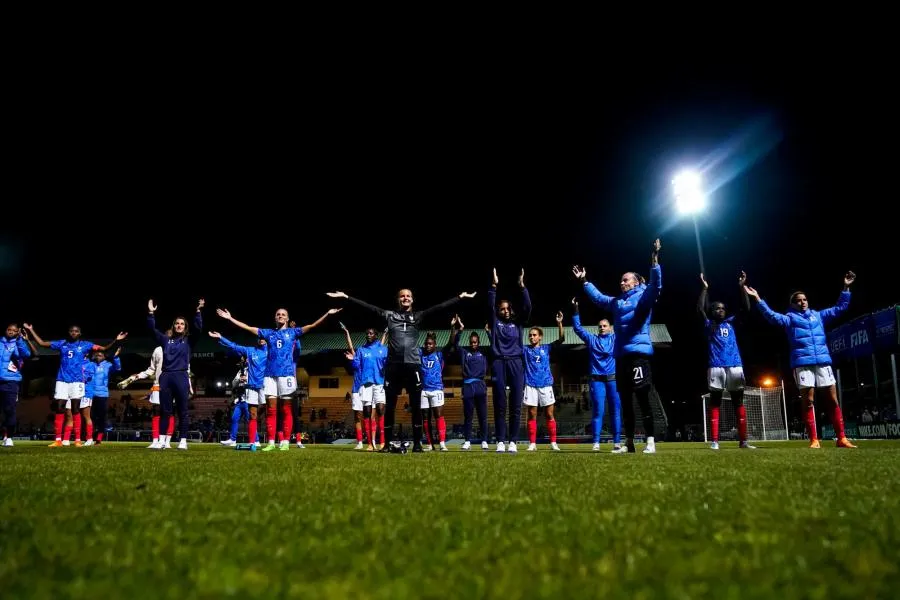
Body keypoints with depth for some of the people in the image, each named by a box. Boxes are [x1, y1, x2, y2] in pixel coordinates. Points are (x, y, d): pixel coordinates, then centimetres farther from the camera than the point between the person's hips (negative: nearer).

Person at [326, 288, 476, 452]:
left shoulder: (418, 316, 8)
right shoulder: (389, 315, 9)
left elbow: (440, 307, 3)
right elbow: (368, 307, 5)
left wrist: (460, 297, -3)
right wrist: (346, 297, 1)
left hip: (413, 364, 0)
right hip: (394, 365, 0)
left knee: (416, 406, 3)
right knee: (390, 407, 5)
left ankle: (417, 443, 11)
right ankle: (387, 444, 13)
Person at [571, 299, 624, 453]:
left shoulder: (615, 338, 13)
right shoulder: (592, 340, 15)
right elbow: (578, 328, 11)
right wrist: (576, 311, 0)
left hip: (613, 379, 0)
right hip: (597, 380, 0)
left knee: (616, 411, -1)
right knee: (597, 411, -2)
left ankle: (617, 443, 1)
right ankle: (596, 443, -3)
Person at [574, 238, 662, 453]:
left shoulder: (643, 297, 2)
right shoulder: (617, 302, 21)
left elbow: (655, 285, -17)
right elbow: (597, 297, 36)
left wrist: (654, 261, -28)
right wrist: (584, 281, 38)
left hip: (639, 353, -7)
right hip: (621, 355, 7)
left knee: (643, 399, -9)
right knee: (625, 402, 10)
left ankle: (650, 442, -6)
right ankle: (629, 442, 18)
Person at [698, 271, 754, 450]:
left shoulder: (731, 322, 18)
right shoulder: (709, 324, 12)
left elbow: (746, 308, 11)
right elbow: (700, 308, -2)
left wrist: (742, 286, 3)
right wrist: (705, 288, -1)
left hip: (735, 366, 3)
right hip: (716, 367, -3)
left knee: (739, 401, 3)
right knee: (715, 402, -2)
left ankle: (743, 440, 6)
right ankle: (715, 441, -4)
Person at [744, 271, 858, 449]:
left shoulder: (818, 315, 20)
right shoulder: (790, 318, 11)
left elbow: (840, 307, 27)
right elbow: (772, 316, -5)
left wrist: (846, 287, 20)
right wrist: (757, 298, -15)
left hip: (823, 362, 3)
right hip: (802, 363, -3)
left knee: (833, 400, 1)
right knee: (809, 402, -2)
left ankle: (841, 438, 4)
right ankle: (814, 440, 0)